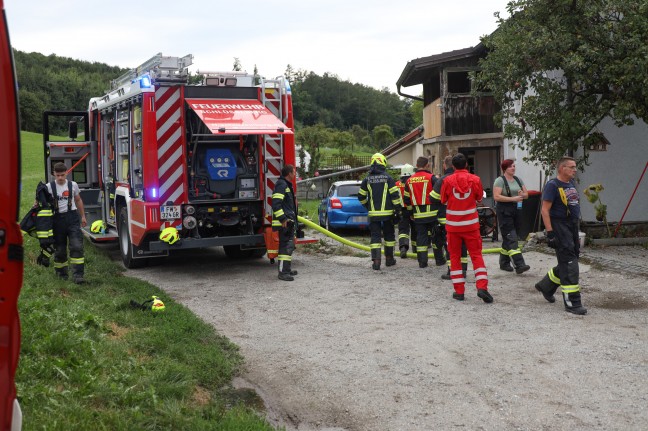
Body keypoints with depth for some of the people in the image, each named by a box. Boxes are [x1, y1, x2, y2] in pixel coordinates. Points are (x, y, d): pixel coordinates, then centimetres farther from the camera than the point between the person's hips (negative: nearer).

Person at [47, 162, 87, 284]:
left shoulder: (73, 185, 5)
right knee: (60, 248, 8)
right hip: (57, 219, 0)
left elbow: (78, 200, 18)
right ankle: (61, 272, 27)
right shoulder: (49, 187, 0)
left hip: (72, 218, 1)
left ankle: (77, 275, -12)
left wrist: (83, 216, 22)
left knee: (77, 246, -11)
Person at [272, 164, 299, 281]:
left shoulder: (287, 185, 20)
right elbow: (276, 203, -23)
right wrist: (282, 219, -25)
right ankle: (283, 272, -14)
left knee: (289, 245, 16)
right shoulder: (281, 185, -14)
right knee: (286, 246, -13)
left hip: (289, 221, 11)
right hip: (285, 222, -11)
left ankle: (286, 269, 25)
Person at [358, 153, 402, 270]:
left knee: (375, 236, 3)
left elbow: (361, 197, 8)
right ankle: (389, 259, 22)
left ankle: (376, 260, -10)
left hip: (373, 213, 1)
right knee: (389, 235, 14)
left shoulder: (367, 179, 3)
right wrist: (398, 210, -2)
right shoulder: (388, 178, -6)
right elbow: (395, 195, -9)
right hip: (387, 212, -1)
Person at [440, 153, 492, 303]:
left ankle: (459, 291, 8)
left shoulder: (448, 180, -8)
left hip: (453, 225, 0)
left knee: (455, 256, 10)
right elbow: (479, 199, 8)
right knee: (476, 255, 6)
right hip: (471, 224, 0)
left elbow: (443, 200, 4)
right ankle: (482, 287, -7)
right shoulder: (475, 179, -6)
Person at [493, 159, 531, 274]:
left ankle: (504, 263, 23)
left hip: (517, 211, 7)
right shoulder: (500, 180, -6)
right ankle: (519, 265, -20)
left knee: (508, 239, 13)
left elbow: (527, 194, 16)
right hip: (504, 212, -7)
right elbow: (496, 197, -17)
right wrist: (513, 199, -21)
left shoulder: (518, 180, 14)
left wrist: (522, 195, -7)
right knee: (511, 239, -12)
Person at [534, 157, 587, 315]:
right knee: (569, 263, -9)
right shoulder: (553, 185, -13)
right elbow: (545, 210, -17)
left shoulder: (571, 183, 14)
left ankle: (546, 286, 35)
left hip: (572, 227, 9)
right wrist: (550, 232, -23)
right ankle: (572, 303, -5)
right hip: (560, 226, -9)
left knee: (567, 263, 15)